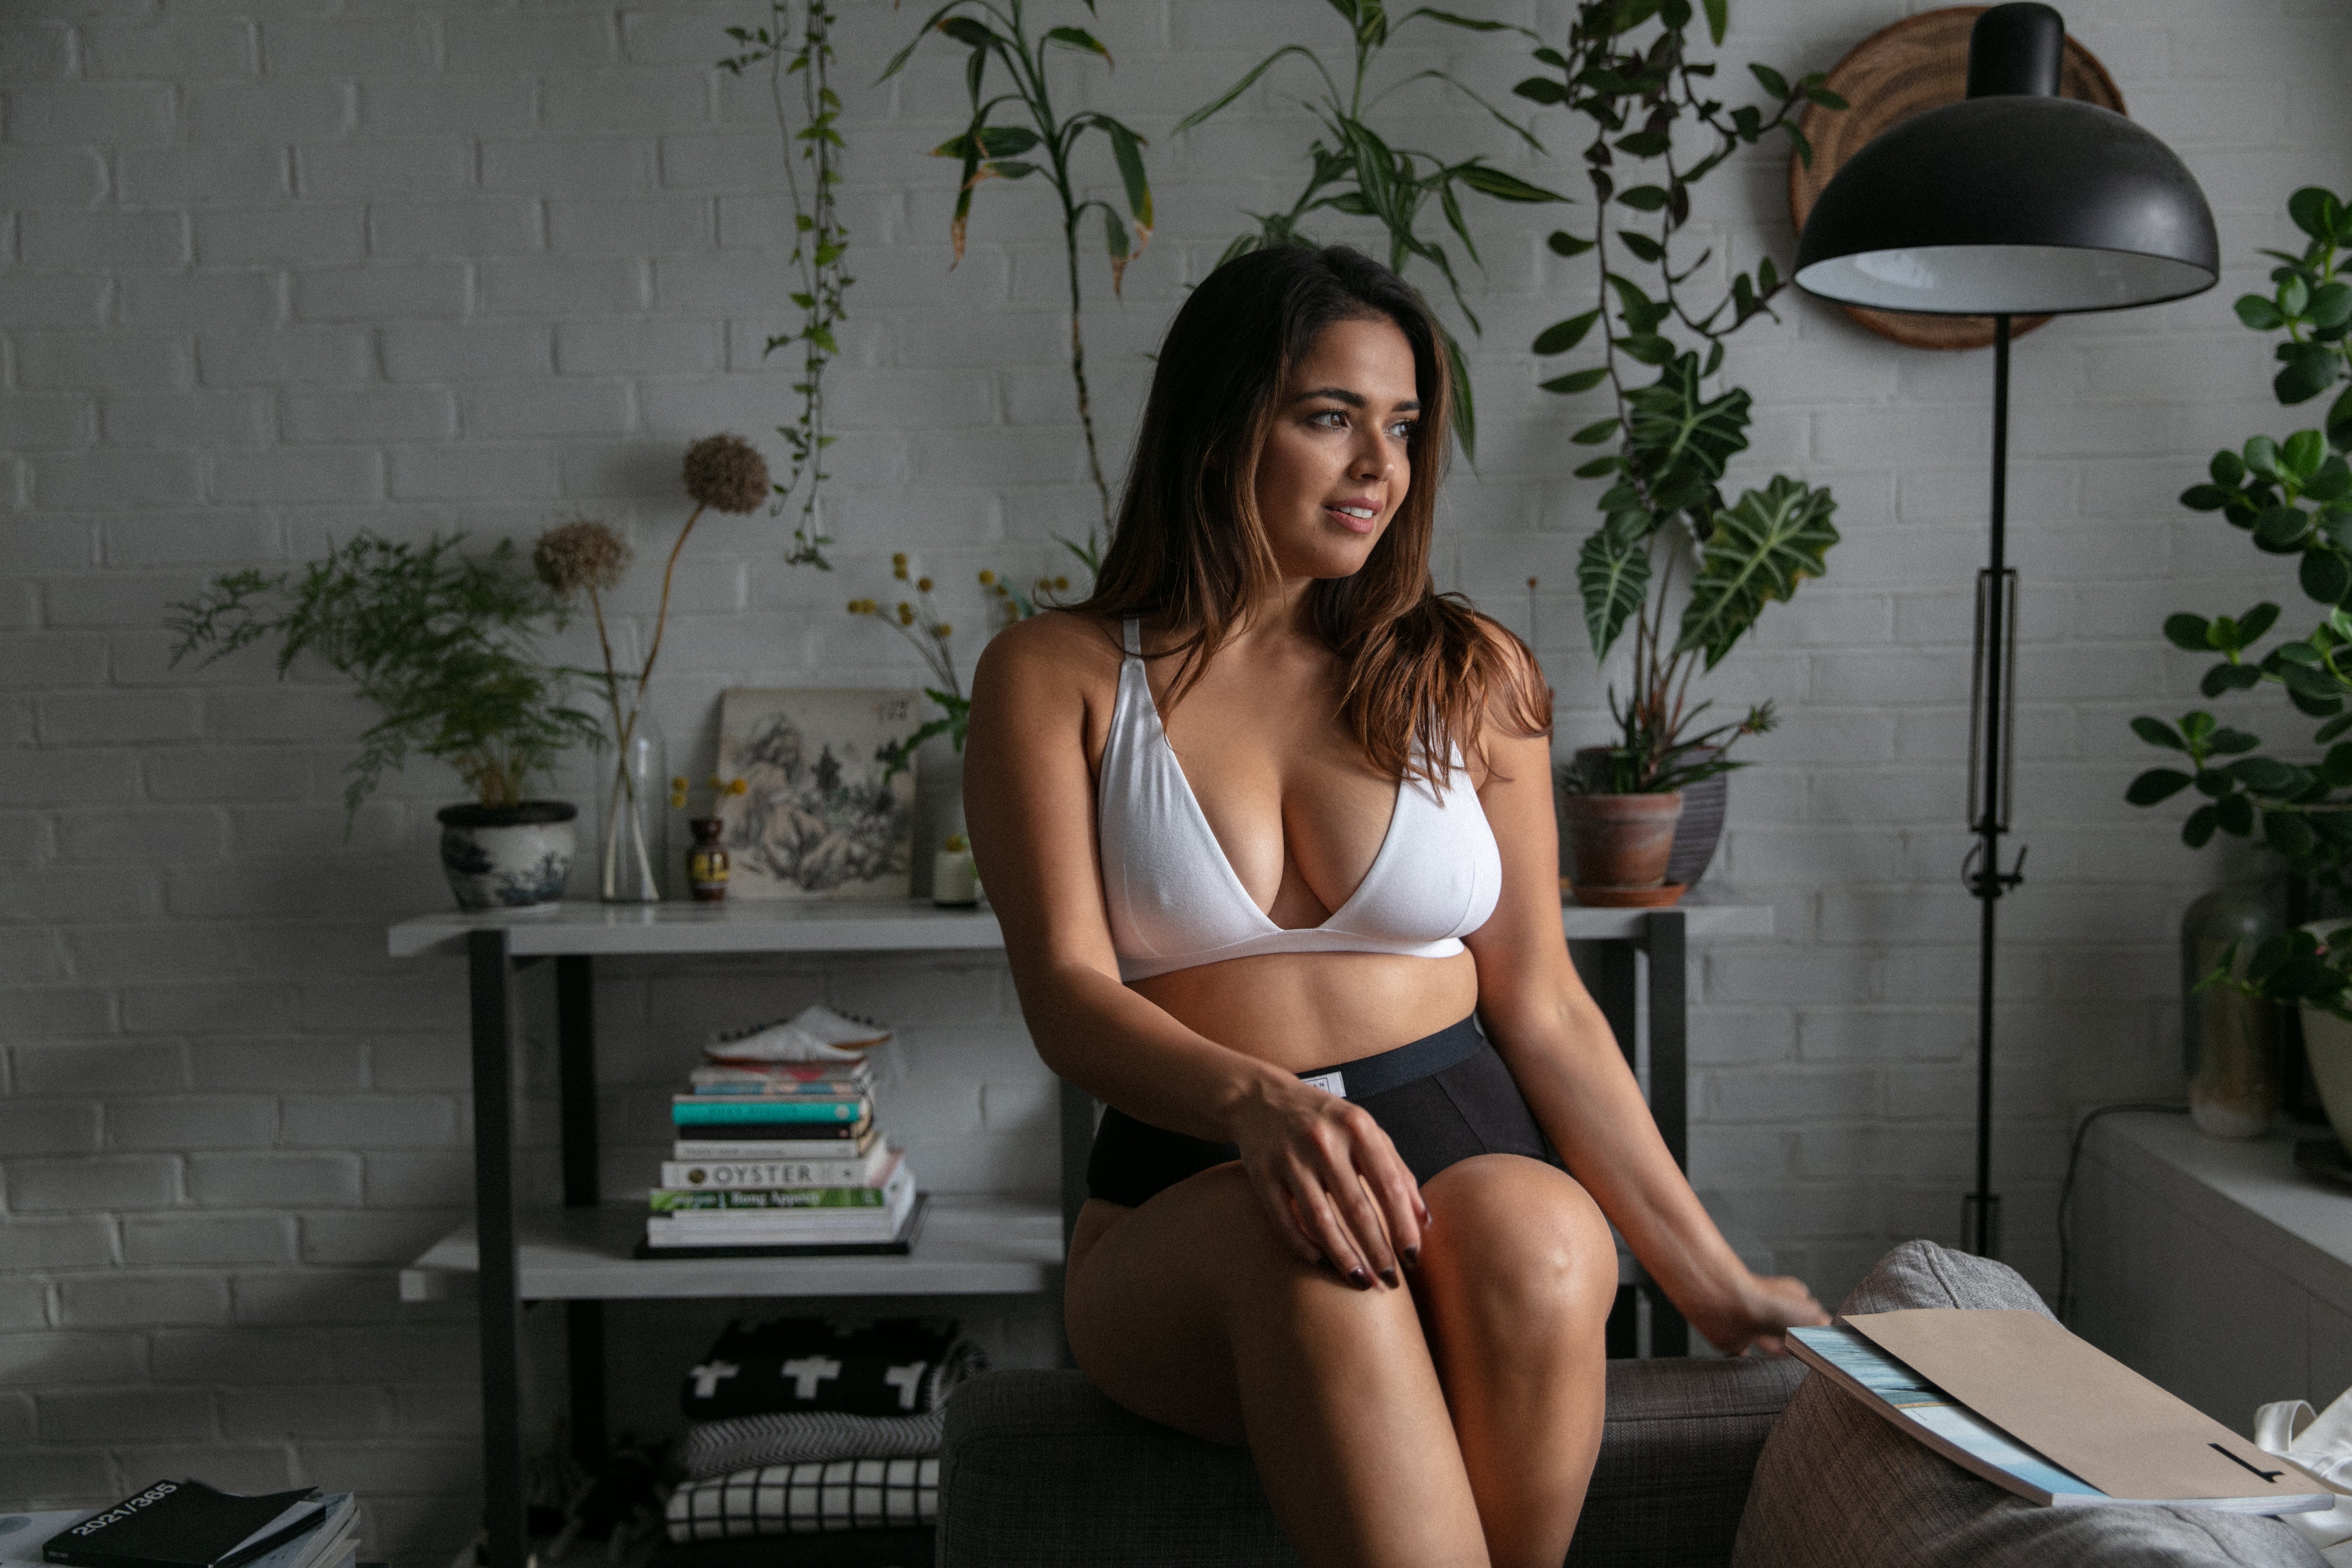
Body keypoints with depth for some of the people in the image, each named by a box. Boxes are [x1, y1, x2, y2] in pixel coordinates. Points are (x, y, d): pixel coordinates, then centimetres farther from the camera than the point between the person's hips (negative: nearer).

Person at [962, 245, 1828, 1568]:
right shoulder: (1057, 676, 4)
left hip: (1467, 1147, 2)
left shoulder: (1473, 676, 10)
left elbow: (1542, 1006, 8)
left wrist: (1713, 1280, 2)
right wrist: (1258, 1101, -28)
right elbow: (1068, 995, -7)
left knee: (1536, 1239, -33)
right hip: (1194, 1197, -1)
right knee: (1301, 1249, -36)